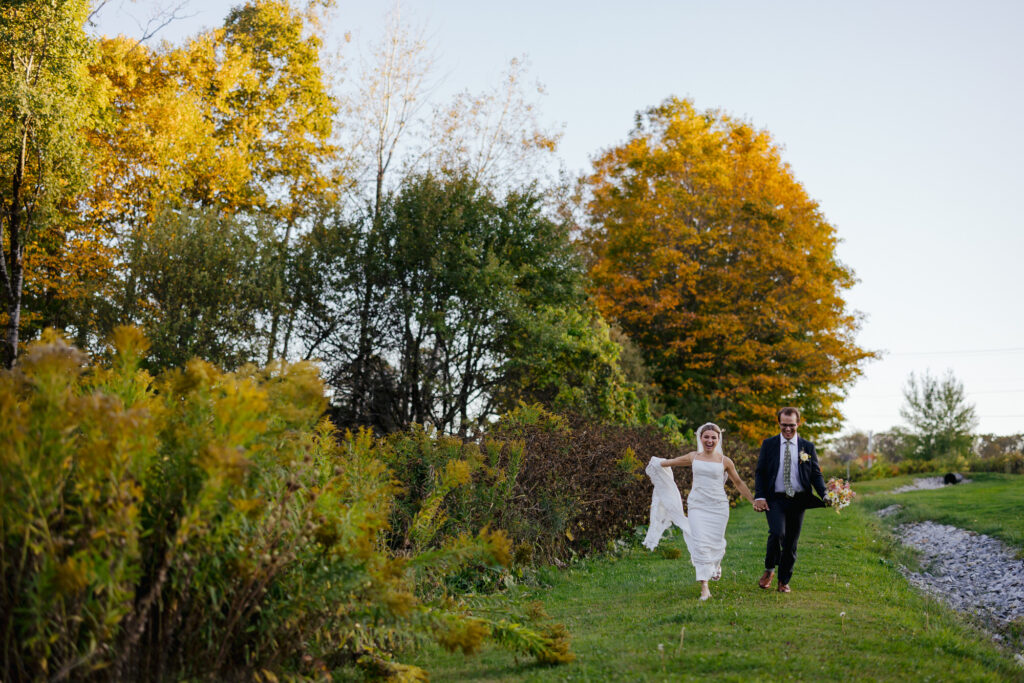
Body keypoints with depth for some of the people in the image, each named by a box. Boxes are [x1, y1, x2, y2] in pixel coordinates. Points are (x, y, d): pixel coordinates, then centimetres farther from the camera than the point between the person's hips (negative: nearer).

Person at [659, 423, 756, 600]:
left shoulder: (724, 461, 2)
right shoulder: (693, 457, 5)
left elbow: (738, 482, 13)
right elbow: (670, 462, 22)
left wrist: (753, 500, 16)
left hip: (718, 506, 0)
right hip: (697, 506, 0)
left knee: (716, 542, 7)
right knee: (700, 543, -11)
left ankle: (716, 564, 46)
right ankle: (704, 587, -10)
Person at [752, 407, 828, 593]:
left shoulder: (808, 447, 7)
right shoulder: (768, 444, 4)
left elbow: (816, 474, 7)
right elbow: (760, 472, 3)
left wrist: (825, 495, -10)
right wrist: (759, 497, -10)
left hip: (798, 501, 2)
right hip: (775, 499, -2)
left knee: (791, 542, 6)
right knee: (777, 533, -22)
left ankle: (784, 581, 20)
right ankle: (769, 570, 1)